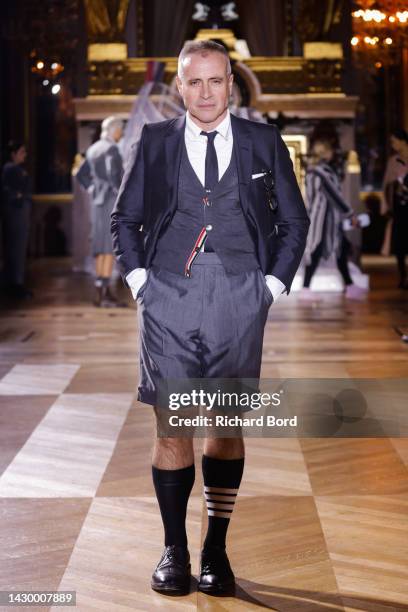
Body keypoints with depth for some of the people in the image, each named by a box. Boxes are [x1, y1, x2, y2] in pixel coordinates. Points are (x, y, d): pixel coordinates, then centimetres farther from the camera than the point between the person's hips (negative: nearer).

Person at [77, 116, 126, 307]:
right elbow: (113, 176, -22)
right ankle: (104, 293, -12)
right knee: (109, 247, -9)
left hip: (98, 202, 9)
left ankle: (101, 292, 12)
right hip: (111, 200, -9)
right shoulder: (111, 149, -12)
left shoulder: (94, 149, 15)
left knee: (101, 248, 10)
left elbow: (81, 174, 20)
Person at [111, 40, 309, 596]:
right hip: (169, 296, 0)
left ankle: (216, 550, 14)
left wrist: (274, 284, 6)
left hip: (239, 299, 0)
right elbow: (125, 219, 16)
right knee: (171, 425, -3)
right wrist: (139, 279, 5)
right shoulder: (154, 142, 10)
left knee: (228, 424, 4)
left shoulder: (264, 142, 9)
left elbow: (294, 221, 14)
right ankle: (174, 550, 10)